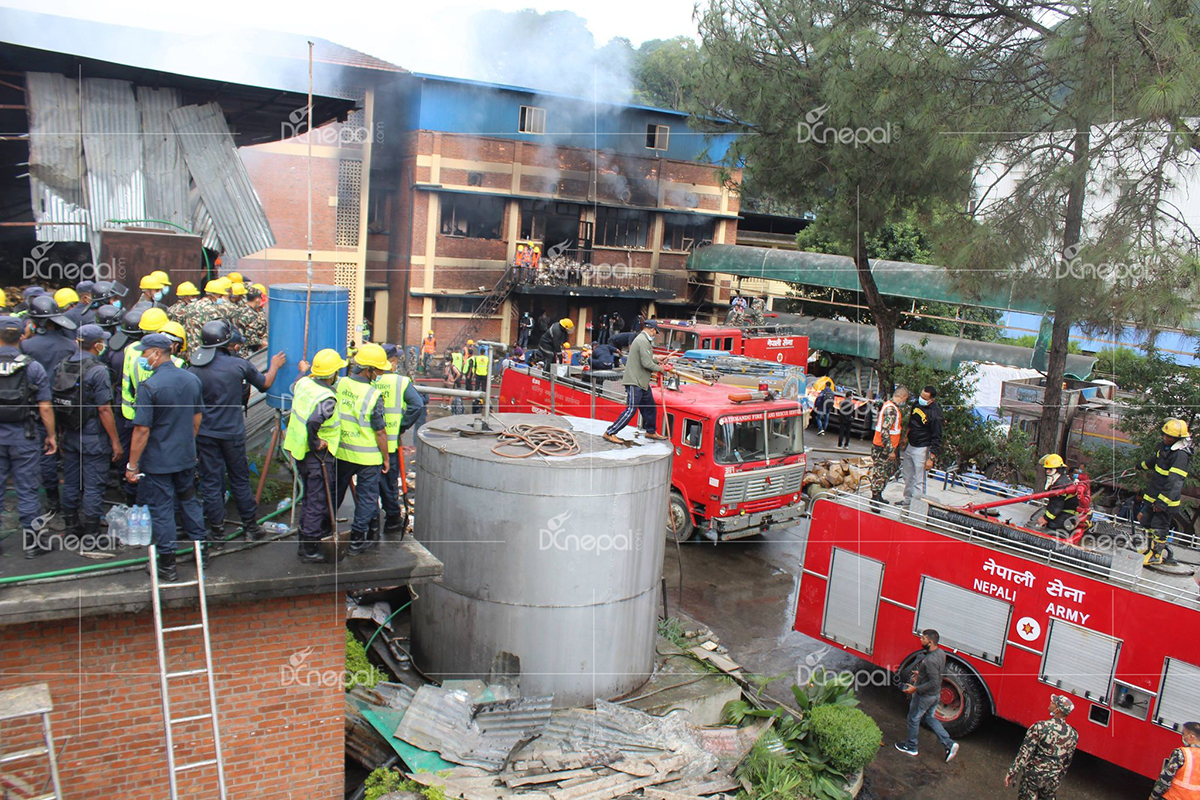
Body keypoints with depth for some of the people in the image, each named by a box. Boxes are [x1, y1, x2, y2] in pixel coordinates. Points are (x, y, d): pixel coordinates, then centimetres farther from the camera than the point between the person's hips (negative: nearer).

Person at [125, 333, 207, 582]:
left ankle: (167, 565, 11)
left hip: (157, 461, -6)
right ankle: (201, 550, 29)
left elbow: (142, 430, -20)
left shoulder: (149, 386, -20)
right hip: (186, 458, 6)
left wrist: (132, 465, -13)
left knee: (161, 509, 4)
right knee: (189, 500, 20)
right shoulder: (192, 380, 1)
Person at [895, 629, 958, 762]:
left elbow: (934, 683, -32)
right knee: (930, 718, 25)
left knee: (913, 719, 12)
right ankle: (949, 744, 20)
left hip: (925, 696, -8)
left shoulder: (930, 660, -33)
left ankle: (911, 747, 29)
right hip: (936, 694, 8)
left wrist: (915, 688, -25)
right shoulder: (941, 653, -4)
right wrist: (921, 674, 16)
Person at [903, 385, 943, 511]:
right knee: (908, 477, 18)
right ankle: (907, 501, 33)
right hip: (910, 446, 8)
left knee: (919, 481, -6)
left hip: (922, 450, -8)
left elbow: (937, 438, -19)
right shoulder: (918, 403, 2)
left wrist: (931, 458, -20)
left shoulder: (935, 414, -22)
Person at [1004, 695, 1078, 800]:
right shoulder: (1073, 735, -7)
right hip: (1053, 779, 4)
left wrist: (1012, 773, -13)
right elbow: (1067, 762, 6)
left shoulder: (1040, 727, -21)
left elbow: (1025, 752, -19)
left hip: (1033, 775, -4)